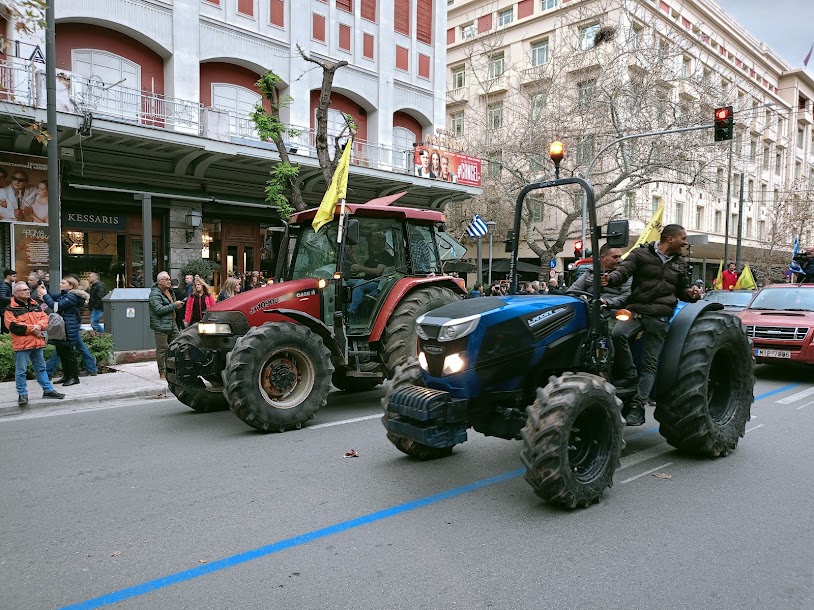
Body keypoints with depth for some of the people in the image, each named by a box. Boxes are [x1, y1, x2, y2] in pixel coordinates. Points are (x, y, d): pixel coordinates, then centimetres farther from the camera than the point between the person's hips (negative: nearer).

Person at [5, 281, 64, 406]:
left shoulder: (35, 305, 13)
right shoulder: (11, 309, -7)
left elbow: (45, 317, 6)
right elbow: (13, 326, -17)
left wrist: (39, 326, -14)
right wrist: (32, 329, -14)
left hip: (37, 342, 6)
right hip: (21, 344, -6)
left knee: (41, 368, 15)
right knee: (21, 371, 2)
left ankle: (48, 390, 23)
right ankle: (22, 394, 12)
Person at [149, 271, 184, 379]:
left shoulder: (169, 290, 15)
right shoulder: (155, 294, -13)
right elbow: (159, 310, -23)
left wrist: (178, 305, 11)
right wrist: (174, 305, -19)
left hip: (172, 324, 8)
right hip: (161, 326, -8)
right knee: (162, 349, -3)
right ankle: (162, 372, 5)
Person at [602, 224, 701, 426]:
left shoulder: (680, 263, 21)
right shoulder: (641, 254, 5)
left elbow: (681, 289, 30)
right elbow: (624, 271, -8)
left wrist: (691, 293, 6)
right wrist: (611, 278, -31)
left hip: (660, 317, 3)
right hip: (637, 310, -3)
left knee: (650, 364, -3)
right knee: (618, 333, -33)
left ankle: (638, 406, 0)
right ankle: (628, 375, -13)